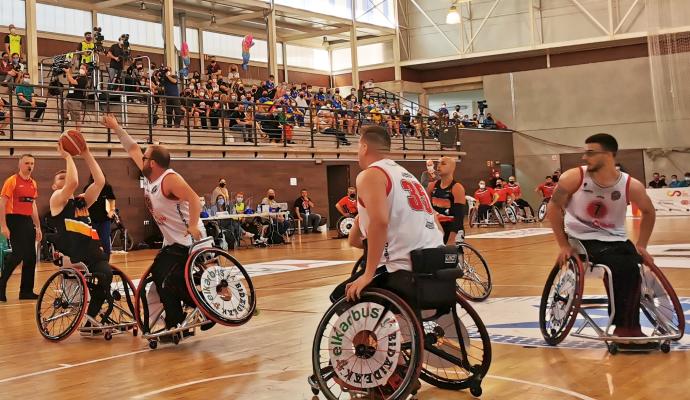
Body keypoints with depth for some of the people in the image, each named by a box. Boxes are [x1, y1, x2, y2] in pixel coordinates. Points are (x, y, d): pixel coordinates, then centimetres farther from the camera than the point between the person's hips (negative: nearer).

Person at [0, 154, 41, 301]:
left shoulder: (33, 183, 14)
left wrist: (38, 227, 19)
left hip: (28, 221, 7)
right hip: (14, 220, -7)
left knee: (31, 257, 6)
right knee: (18, 254, -15)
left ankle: (26, 291, 13)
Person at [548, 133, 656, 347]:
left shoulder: (631, 185, -10)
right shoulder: (573, 178, -15)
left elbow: (648, 212, 9)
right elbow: (554, 208, -6)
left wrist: (641, 246, 4)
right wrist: (563, 245, -9)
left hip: (615, 239, 3)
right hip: (582, 239, -3)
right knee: (624, 268, -26)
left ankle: (629, 327, -4)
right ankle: (626, 328, -12)